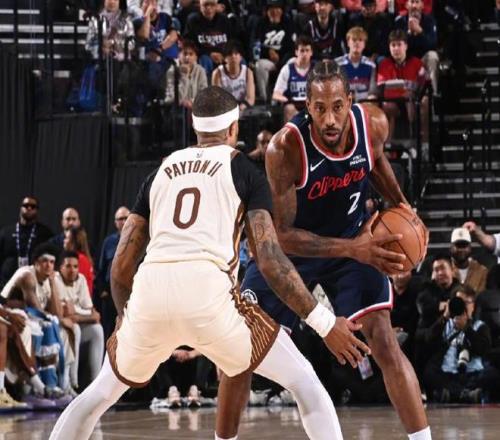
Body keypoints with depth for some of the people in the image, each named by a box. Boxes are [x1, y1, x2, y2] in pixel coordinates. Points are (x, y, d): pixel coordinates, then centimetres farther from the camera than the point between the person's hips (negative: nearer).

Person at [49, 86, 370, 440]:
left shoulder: (161, 173, 26)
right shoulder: (245, 172, 14)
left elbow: (122, 264, 25)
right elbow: (270, 259, 2)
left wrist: (125, 318, 42)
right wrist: (325, 323, 4)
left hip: (151, 291, 4)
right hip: (207, 292, -4)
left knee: (103, 392, 30)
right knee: (304, 383, 12)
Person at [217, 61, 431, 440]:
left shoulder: (374, 124, -21)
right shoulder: (285, 148, -33)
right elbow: (282, 235, -28)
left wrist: (400, 204, -6)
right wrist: (352, 249, -36)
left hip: (354, 238, 2)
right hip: (291, 246, -1)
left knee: (384, 341, -13)